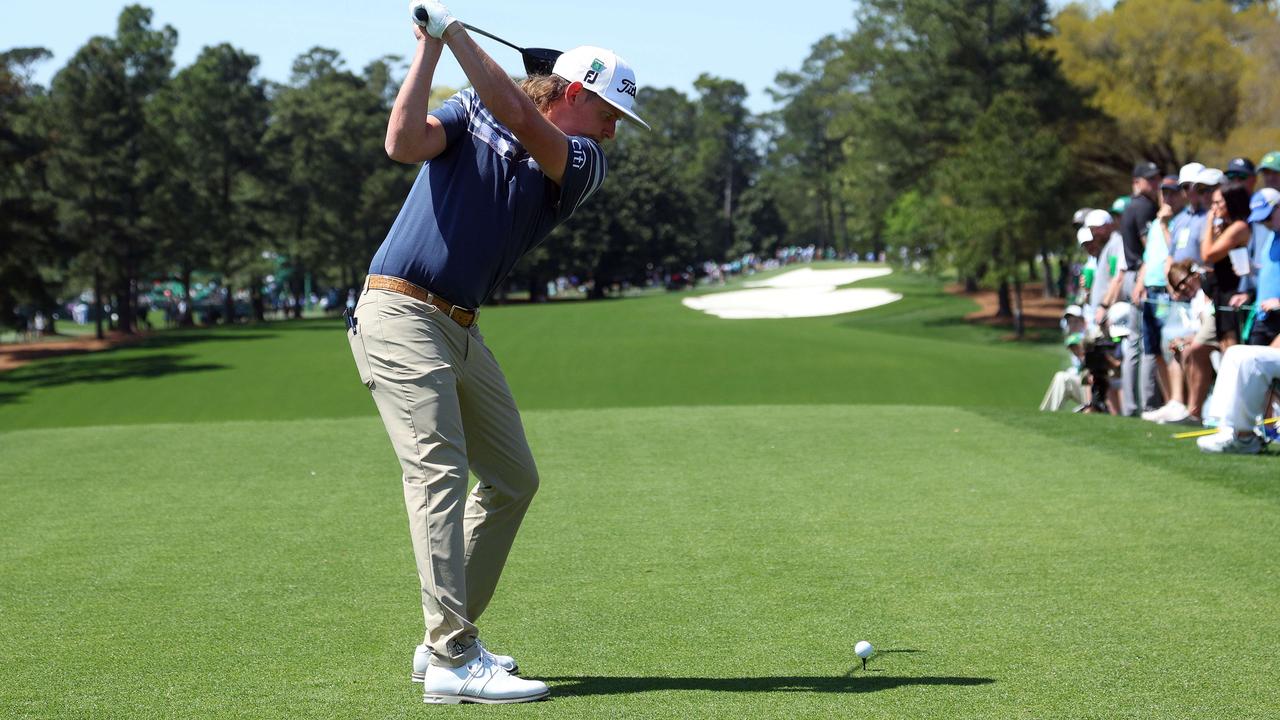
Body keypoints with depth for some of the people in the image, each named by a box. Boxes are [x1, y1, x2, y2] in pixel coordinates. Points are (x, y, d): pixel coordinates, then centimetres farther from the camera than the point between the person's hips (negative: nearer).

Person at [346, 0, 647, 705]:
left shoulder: (582, 164, 7)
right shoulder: (470, 113, 2)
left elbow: (520, 118, -14)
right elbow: (403, 143, -17)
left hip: (461, 330, 7)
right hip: (400, 312, -7)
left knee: (512, 479, 10)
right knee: (440, 470, -18)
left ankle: (445, 638, 18)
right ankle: (452, 662, -24)